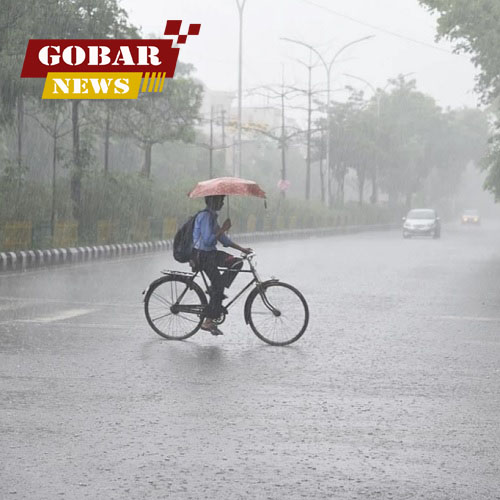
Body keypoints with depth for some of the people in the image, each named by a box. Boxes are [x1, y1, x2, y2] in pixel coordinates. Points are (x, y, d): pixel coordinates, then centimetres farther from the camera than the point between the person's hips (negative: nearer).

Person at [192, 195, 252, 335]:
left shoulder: (212, 216, 14)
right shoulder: (205, 216, -18)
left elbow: (223, 239, 18)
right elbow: (208, 240, -25)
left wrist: (241, 249, 14)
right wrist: (223, 229, -20)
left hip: (210, 253, 9)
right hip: (202, 255, -9)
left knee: (237, 262, 2)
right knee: (218, 286, -8)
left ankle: (215, 290, 2)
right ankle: (208, 322, -3)